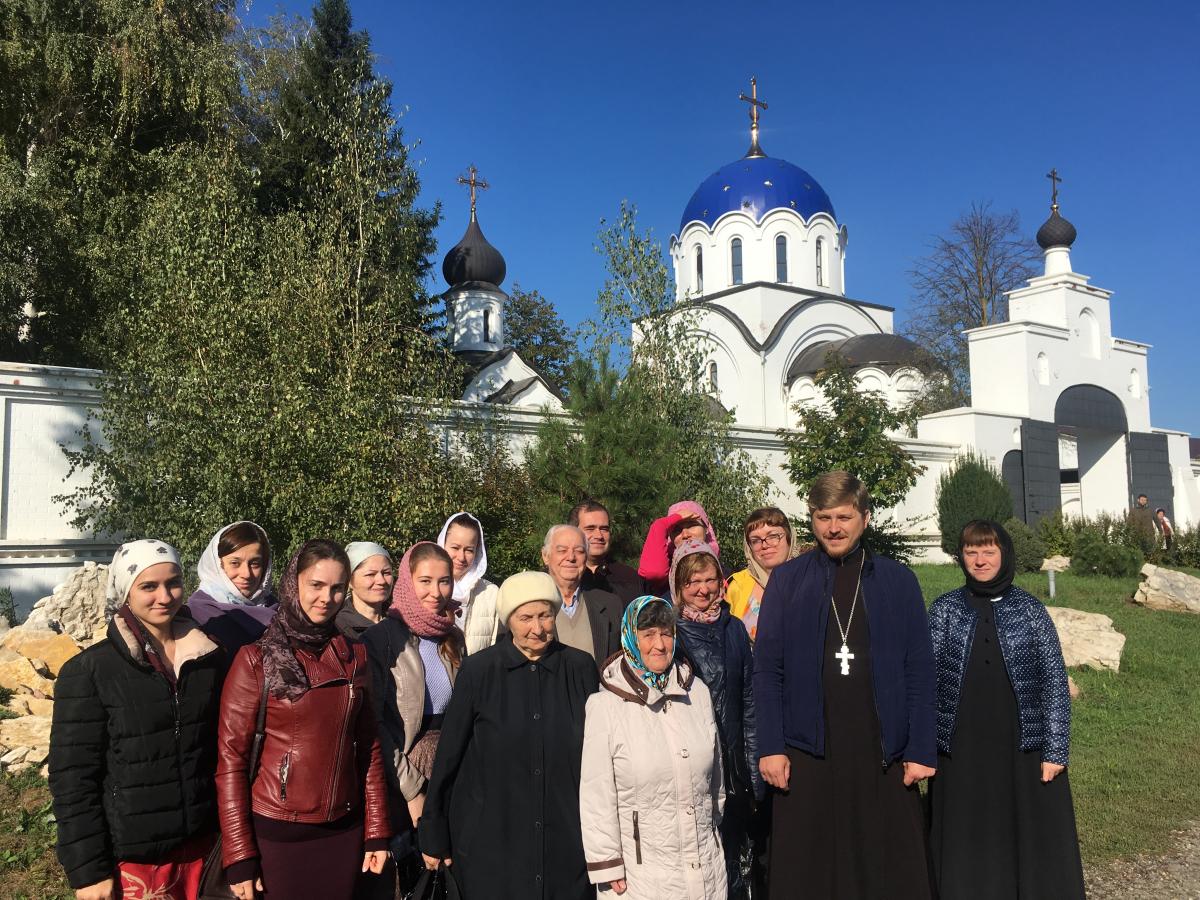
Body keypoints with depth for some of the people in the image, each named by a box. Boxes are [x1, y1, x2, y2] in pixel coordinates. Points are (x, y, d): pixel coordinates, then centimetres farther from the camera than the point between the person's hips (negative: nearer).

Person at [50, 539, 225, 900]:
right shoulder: (88, 671, -10)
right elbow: (73, 778, -10)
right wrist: (88, 870, -11)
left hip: (200, 843, 4)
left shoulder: (210, 658, 1)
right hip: (131, 856, -3)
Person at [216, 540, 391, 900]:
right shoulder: (256, 660, -8)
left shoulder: (354, 656, 3)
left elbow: (368, 747, 6)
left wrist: (377, 831, 4)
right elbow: (231, 758, -8)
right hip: (277, 833, -3)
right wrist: (239, 857, -9)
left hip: (344, 831, 3)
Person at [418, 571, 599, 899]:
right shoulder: (478, 670, -6)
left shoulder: (580, 667, -2)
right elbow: (448, 755, -1)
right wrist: (434, 834, 2)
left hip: (567, 843, 2)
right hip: (492, 843, -1)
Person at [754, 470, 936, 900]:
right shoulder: (786, 580, 3)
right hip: (807, 752, 0)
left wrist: (921, 750, -2)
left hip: (883, 752, 1)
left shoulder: (898, 580, 5)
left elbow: (919, 670, 4)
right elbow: (767, 669, 0)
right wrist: (770, 747, -6)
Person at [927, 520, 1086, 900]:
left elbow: (1055, 681, 0)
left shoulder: (1031, 610, 0)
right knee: (968, 844, 9)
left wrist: (1055, 750, -5)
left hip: (1023, 748, 0)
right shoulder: (944, 610, 1)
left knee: (1031, 838, 7)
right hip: (962, 750, 1)